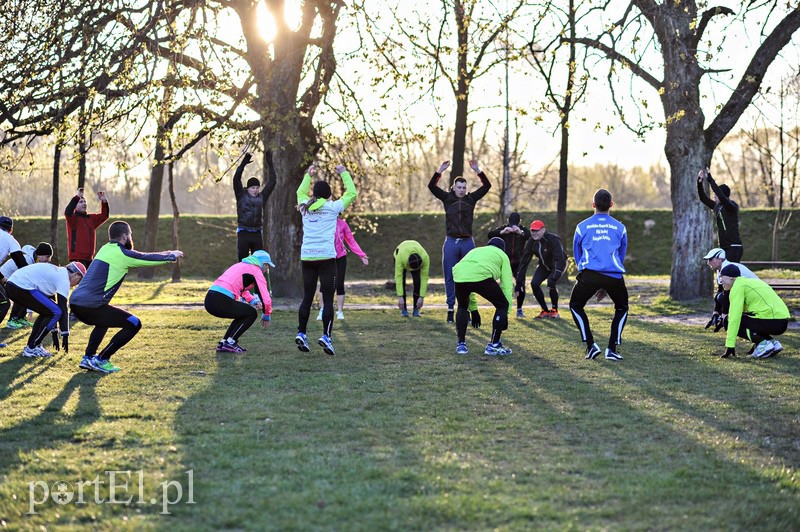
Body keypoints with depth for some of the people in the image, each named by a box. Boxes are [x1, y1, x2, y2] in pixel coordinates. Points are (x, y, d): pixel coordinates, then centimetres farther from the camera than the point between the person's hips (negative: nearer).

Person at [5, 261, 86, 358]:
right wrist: (65, 336, 1)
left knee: (47, 312, 22)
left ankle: (31, 345, 21)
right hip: (22, 287, -10)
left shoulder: (56, 273, 25)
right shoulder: (64, 280, -2)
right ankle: (31, 348, -1)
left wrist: (54, 333, 30)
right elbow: (63, 309, -5)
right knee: (56, 312, -3)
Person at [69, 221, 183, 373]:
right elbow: (150, 259, 6)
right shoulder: (122, 254, -5)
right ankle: (101, 360, 0)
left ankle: (88, 357, 22)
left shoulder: (106, 249, 20)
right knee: (134, 324, 1)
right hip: (91, 305, -9)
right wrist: (172, 256, 24)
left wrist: (167, 254, 39)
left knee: (104, 321, 37)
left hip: (75, 302, 9)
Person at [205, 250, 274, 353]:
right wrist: (266, 316, 14)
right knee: (252, 313, 10)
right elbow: (266, 300, -4)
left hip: (209, 300, 9)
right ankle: (230, 342, 2)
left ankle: (223, 342, 19)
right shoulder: (256, 271, 2)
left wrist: (253, 300, 23)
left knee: (243, 313, 27)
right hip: (221, 302, -9)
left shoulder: (240, 265, 26)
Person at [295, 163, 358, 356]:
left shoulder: (305, 207, 11)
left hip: (307, 257, 4)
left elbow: (301, 192, 33)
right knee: (328, 299, -3)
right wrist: (344, 173, 20)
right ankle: (326, 336, -12)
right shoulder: (332, 207, 1)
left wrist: (308, 175, 42)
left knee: (307, 297, 9)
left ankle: (301, 334, 4)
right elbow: (351, 193, 11)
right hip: (326, 257, -4)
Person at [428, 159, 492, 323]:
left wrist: (477, 171, -10)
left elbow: (487, 186, 1)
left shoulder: (471, 199, 6)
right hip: (451, 242, -1)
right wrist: (440, 171, -14)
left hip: (467, 242, 1)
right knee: (450, 277, 2)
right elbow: (431, 186, -3)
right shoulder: (447, 198, 5)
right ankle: (450, 309, 7)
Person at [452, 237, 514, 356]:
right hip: (481, 276, -5)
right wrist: (506, 314, 27)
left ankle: (461, 344, 28)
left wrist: (473, 310, 49)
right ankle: (493, 346, 16)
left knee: (462, 307, 33)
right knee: (502, 306, 17)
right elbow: (507, 285, 23)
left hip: (459, 275, 5)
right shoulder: (502, 255, 30)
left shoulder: (476, 251, 43)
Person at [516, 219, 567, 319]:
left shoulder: (553, 239, -33)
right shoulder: (531, 242, -15)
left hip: (558, 265, -6)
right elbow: (524, 261, -13)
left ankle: (554, 311, -6)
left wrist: (553, 278, -51)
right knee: (534, 284, -13)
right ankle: (545, 311, 2)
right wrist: (519, 280, -19)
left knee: (551, 284, -28)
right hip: (544, 265, 6)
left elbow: (559, 259, -40)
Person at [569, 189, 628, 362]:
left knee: (576, 305, 22)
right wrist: (605, 286, 31)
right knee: (622, 308, 24)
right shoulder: (620, 227, 17)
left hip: (589, 274, -1)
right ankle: (612, 349, 13)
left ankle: (591, 345, 8)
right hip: (614, 276, 1)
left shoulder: (582, 227, 15)